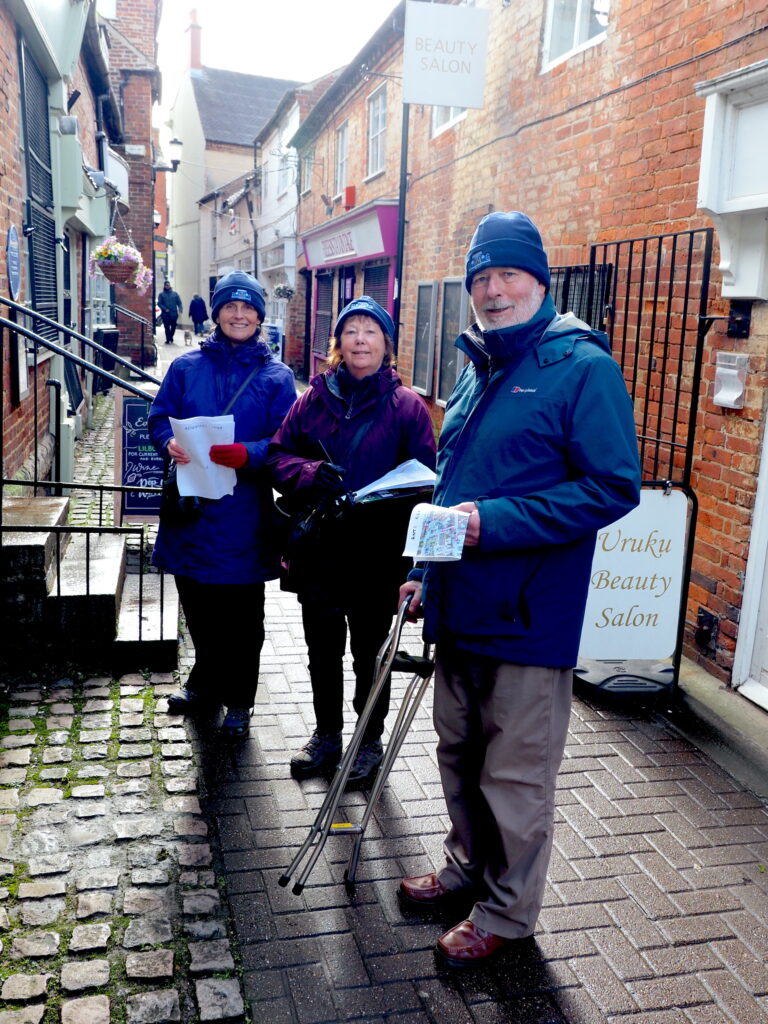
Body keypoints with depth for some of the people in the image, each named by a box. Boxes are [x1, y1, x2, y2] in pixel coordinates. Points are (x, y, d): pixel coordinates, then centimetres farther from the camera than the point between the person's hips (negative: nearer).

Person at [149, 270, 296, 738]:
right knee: (198, 609, 16)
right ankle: (206, 682, 38)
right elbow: (160, 418, 7)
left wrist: (248, 454, -24)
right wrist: (169, 442, -15)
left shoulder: (277, 377, 0)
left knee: (242, 616, 8)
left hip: (245, 513, -2)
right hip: (192, 507, 3)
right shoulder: (186, 367, 7)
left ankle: (238, 700, 26)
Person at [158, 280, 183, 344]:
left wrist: (180, 308, -14)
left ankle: (170, 337, 27)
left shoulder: (175, 294, 9)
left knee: (173, 327, 5)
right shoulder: (161, 294, 5)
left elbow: (179, 302, 5)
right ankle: (168, 339, 4)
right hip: (165, 314, -1)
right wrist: (165, 309, -15)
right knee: (167, 327, -3)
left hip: (174, 314, 1)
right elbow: (159, 303, 0)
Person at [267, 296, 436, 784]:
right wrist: (311, 472, -16)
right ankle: (326, 734, 36)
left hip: (377, 552, -3)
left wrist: (383, 501, -23)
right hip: (319, 547, 3)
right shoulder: (315, 398, 4)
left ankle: (371, 740, 32)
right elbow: (278, 454, 4)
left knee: (369, 652, 12)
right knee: (323, 648, 16)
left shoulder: (407, 405, -4)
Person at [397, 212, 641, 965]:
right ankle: (469, 868, 43)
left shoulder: (582, 366, -12)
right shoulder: (477, 368, 13)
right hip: (459, 606, 8)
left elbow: (613, 487, -19)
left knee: (515, 775, 8)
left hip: (528, 616, -7)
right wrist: (426, 572, 18)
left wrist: (494, 522, -24)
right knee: (459, 753, 21)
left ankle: (508, 910, 29)